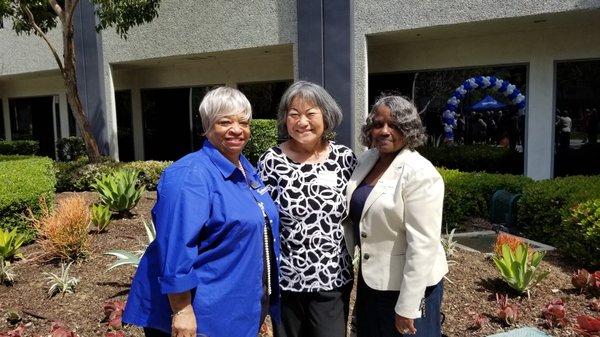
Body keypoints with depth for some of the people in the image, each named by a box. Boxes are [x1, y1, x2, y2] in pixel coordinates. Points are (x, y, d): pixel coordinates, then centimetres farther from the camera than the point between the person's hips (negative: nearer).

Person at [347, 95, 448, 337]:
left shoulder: (420, 173, -19)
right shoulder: (365, 160, 2)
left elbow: (423, 245, -22)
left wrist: (407, 306, -22)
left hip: (409, 284, -7)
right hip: (370, 279, 7)